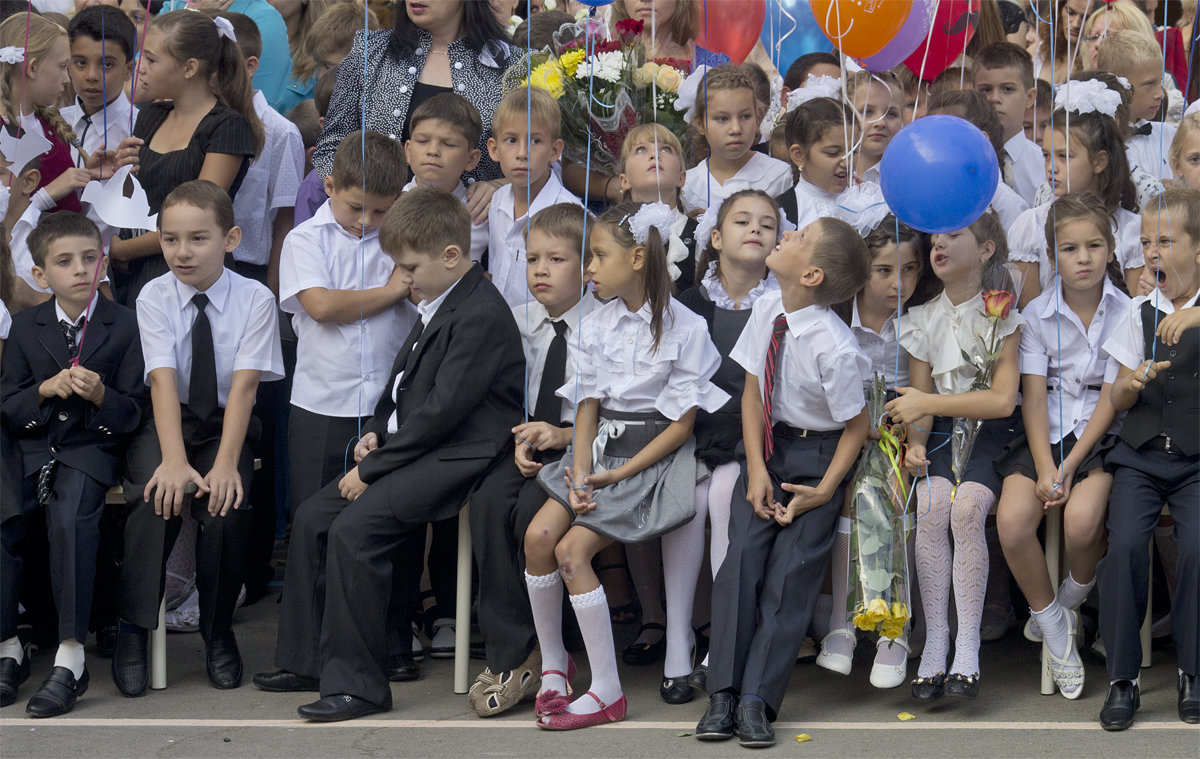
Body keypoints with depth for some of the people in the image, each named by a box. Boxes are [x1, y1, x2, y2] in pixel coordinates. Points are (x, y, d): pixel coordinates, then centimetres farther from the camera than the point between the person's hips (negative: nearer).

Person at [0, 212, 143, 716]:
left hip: (89, 450, -3)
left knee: (71, 521, -33)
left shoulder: (125, 325, 2)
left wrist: (100, 395, -18)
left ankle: (70, 660, -28)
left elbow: (132, 414, 2)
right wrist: (44, 391, -10)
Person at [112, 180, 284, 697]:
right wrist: (174, 460, -31)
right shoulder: (154, 298, -5)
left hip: (226, 424, 0)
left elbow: (244, 384, -15)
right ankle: (133, 631, -18)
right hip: (167, 424, 0)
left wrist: (226, 462, -28)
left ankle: (218, 634, -5)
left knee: (225, 510, -27)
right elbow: (163, 379, -17)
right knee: (158, 497, -30)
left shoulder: (254, 300, -6)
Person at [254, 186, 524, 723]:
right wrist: (376, 433, 7)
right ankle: (303, 662, 13)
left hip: (454, 458, -11)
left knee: (354, 529, -24)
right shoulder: (437, 307, 15)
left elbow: (441, 411, -21)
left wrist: (372, 468, -17)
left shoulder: (481, 317, -18)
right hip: (416, 450, 11)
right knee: (312, 516, 5)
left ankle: (356, 683, -19)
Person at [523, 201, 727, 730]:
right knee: (538, 536, -15)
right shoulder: (597, 325, 7)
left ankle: (607, 691, -14)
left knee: (573, 549, -20)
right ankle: (553, 664, 4)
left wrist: (620, 473, -14)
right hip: (599, 449, 6)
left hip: (652, 458, -6)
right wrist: (581, 476, -10)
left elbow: (681, 423, -10)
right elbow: (588, 408, 6)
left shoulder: (685, 329, -10)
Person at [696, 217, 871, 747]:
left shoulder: (834, 349, -25)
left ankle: (756, 702, -7)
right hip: (767, 447, 5)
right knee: (742, 559, -6)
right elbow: (752, 391, 2)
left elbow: (856, 425, -12)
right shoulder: (766, 311, -8)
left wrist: (824, 491, -15)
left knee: (790, 575, -9)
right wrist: (756, 469, -7)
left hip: (817, 457, -5)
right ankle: (723, 695, -7)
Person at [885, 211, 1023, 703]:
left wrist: (928, 404, -20)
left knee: (967, 506, -30)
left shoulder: (1003, 314, -5)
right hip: (943, 430, 3)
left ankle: (967, 649, -26)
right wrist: (916, 441, -17)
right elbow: (918, 399, 5)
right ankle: (934, 643, -23)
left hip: (992, 430, -3)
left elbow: (1002, 399, -14)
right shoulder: (922, 320, 6)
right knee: (930, 505, -27)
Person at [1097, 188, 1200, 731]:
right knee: (1125, 543, -24)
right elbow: (1117, 400, 13)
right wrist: (1135, 382, -10)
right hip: (1141, 456, 2)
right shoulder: (1140, 312, 11)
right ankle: (1122, 679, -14)